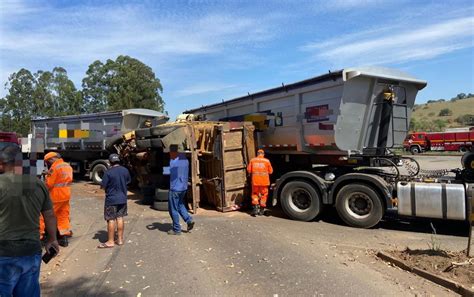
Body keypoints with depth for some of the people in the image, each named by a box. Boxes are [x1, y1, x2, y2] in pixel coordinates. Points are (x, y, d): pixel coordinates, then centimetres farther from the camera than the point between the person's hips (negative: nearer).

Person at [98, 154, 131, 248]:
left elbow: (103, 186, -13)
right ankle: (120, 239, 21)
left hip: (111, 199, -5)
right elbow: (128, 181, 13)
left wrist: (109, 185, 7)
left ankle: (110, 241, 10)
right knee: (120, 218, 13)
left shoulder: (108, 172, -17)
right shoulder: (125, 170, -1)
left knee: (111, 220, 3)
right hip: (122, 198, 5)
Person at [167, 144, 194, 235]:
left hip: (175, 188, -8)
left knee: (173, 209, 5)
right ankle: (189, 220, 11)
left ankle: (176, 229, 13)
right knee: (180, 205, 25)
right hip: (184, 187, 8)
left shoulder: (173, 161, -19)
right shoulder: (185, 159, 5)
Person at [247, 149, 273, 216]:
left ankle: (255, 208, -2)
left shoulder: (252, 160, 2)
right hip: (264, 181, -1)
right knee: (263, 195, 11)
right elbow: (270, 171, 4)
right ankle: (261, 210, 14)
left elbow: (249, 170, 4)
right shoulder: (267, 161, -1)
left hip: (255, 180, 1)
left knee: (255, 194, 14)